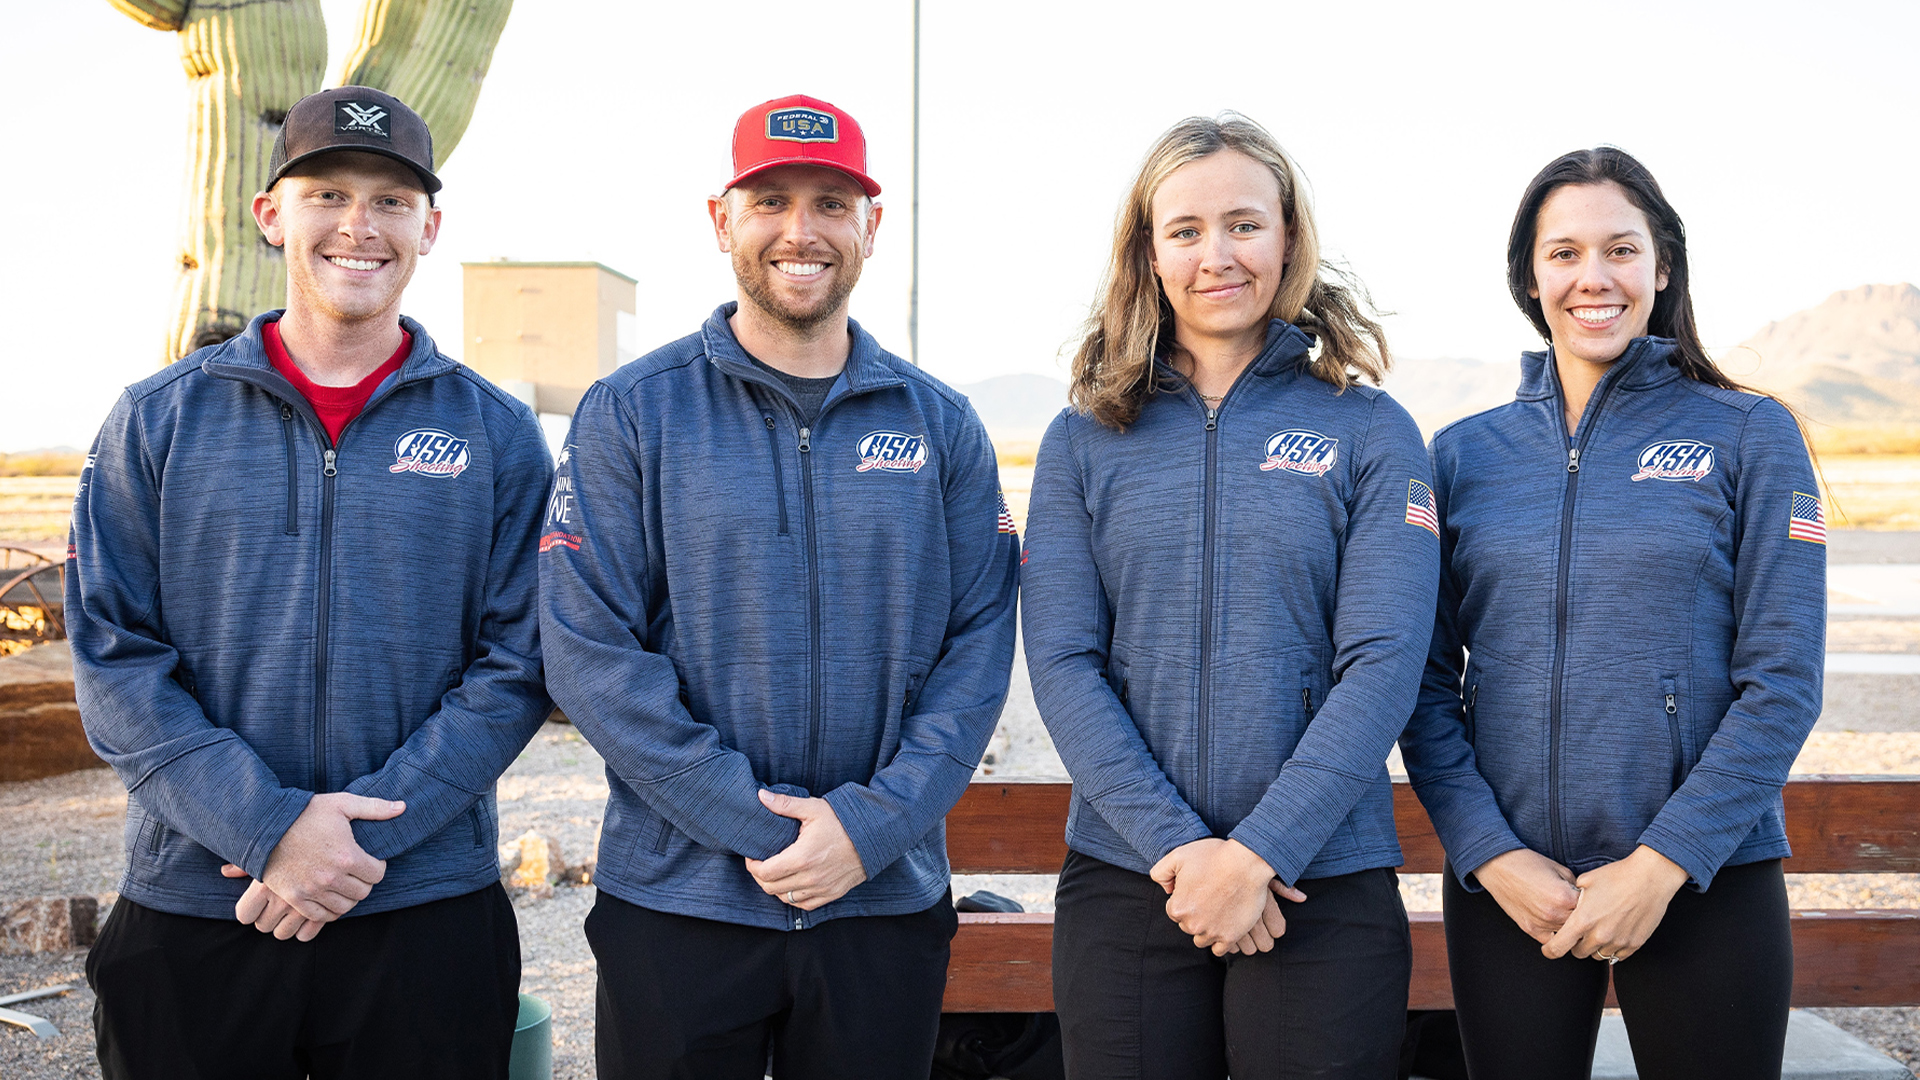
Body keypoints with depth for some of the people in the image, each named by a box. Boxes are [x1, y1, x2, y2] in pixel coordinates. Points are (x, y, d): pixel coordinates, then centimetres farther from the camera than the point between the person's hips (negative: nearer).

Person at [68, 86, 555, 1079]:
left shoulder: (496, 435, 2)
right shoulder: (159, 421, 3)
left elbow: (518, 665, -3)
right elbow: (114, 660, -2)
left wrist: (368, 830, -14)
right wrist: (268, 827, -15)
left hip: (426, 914, 0)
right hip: (188, 913, 1)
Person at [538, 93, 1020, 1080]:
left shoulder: (941, 426, 5)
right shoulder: (630, 414, -2)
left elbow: (980, 643, 1)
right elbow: (590, 652, -8)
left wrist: (873, 822, -12)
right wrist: (756, 823, -15)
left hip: (888, 900, 2)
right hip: (677, 898, -1)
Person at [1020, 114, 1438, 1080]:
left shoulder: (1369, 431, 2)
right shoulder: (1083, 440, 5)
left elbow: (1384, 665, -7)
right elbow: (1062, 664, -3)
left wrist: (1259, 853, -15)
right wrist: (1176, 845, -13)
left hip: (1325, 885, -1)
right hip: (1122, 883, 1)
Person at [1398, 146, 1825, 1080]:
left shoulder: (1749, 435, 1)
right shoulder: (1463, 453, 6)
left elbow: (1783, 682, -5)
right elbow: (1427, 685, 3)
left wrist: (1662, 863, -12)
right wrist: (1491, 853, -9)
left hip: (1705, 887, -1)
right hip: (1504, 888, 2)